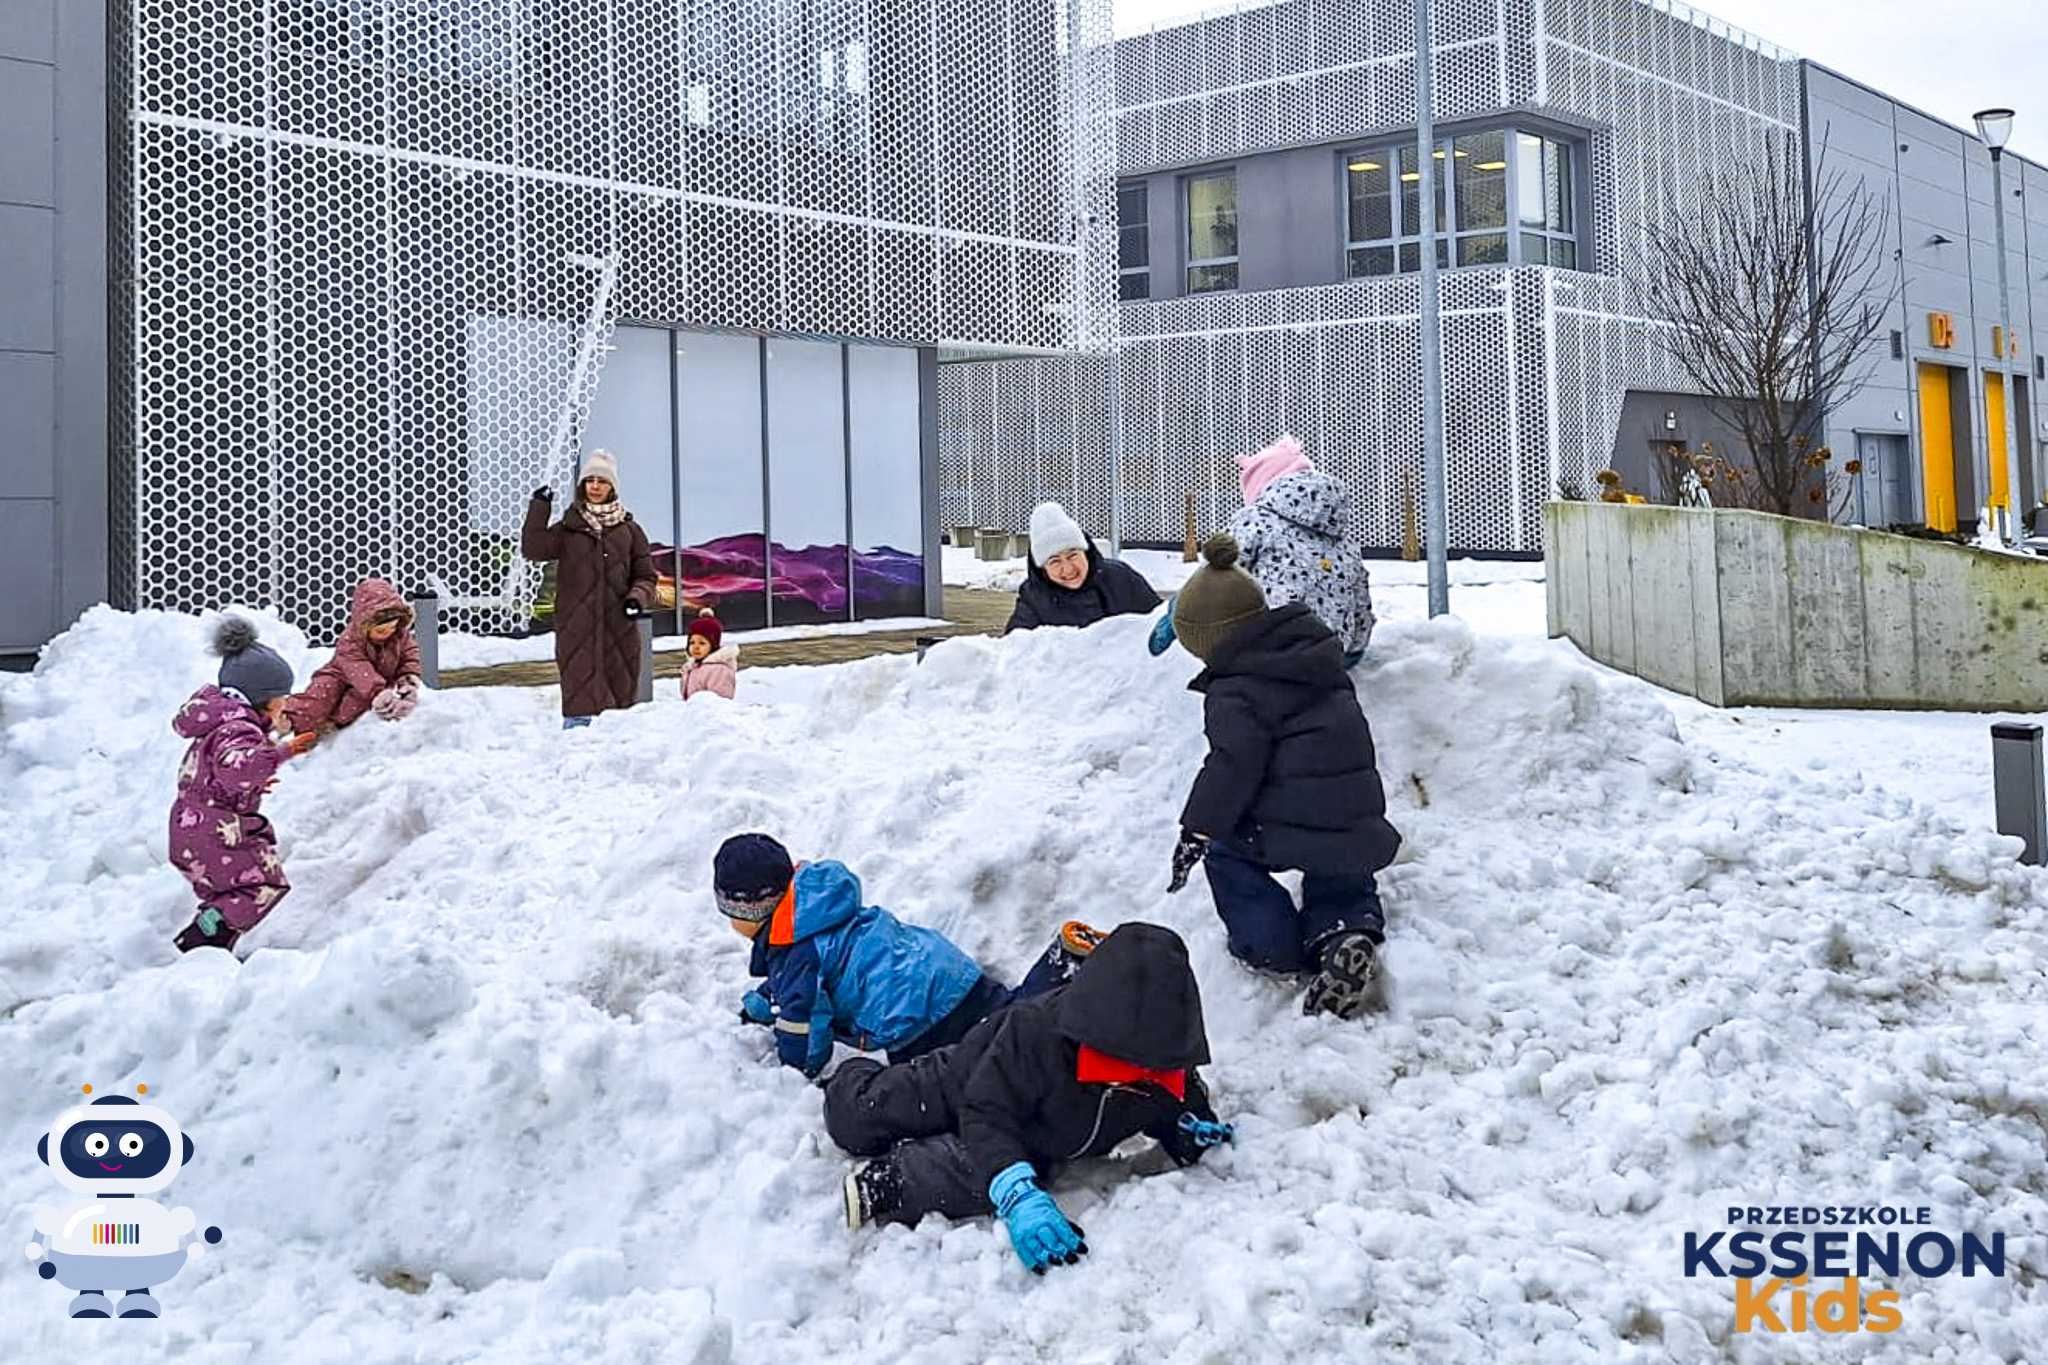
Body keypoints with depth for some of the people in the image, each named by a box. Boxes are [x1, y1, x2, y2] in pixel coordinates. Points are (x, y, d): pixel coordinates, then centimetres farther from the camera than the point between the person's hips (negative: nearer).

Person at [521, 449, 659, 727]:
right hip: (576, 625, -1)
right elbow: (533, 548, -7)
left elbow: (646, 576, 12)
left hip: (619, 625, 2)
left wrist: (638, 598, -7)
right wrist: (539, 507, -12)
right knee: (580, 696, -7)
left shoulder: (629, 530, 10)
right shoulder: (568, 528, 8)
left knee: (621, 693, 4)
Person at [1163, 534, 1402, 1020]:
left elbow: (1232, 764, -17)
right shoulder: (1319, 657, 16)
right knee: (1343, 885, 29)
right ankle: (1351, 931, -3)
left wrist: (1197, 830, -12)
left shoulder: (1236, 692, -10)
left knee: (1227, 853, 16)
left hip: (1292, 824, -7)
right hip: (1358, 825, 7)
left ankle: (1270, 942, 5)